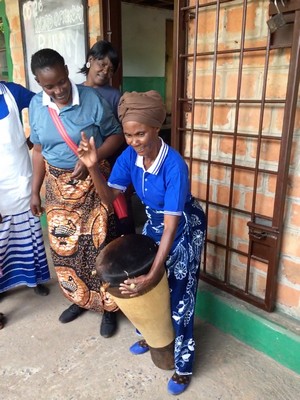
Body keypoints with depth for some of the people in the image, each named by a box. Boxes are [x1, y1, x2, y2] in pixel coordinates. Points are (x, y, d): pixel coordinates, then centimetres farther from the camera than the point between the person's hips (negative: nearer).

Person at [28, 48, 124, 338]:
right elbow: (39, 150, 7)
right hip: (58, 187, 4)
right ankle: (80, 299, 37)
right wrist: (35, 191, 8)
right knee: (65, 247, 13)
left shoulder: (92, 100, -14)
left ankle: (108, 306, 25)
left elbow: (116, 136, -7)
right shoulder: (36, 106, -1)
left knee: (99, 246, 3)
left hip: (93, 184, -4)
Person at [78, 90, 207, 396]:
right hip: (153, 223, 6)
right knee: (142, 284, 17)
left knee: (178, 296, 2)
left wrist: (152, 275, -40)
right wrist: (92, 167, -27)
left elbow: (172, 225, -36)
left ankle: (183, 365, 24)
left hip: (184, 231, -6)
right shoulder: (130, 156, -17)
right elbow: (109, 196, -10)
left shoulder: (174, 165, -35)